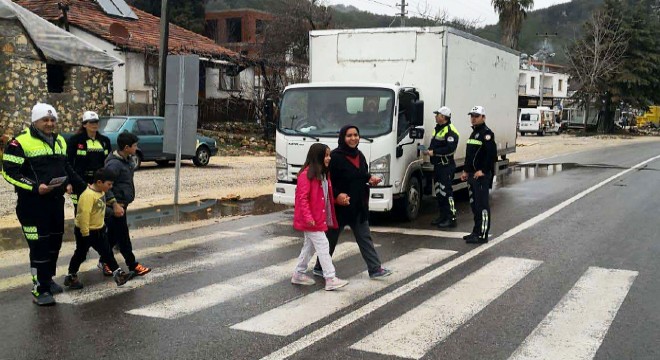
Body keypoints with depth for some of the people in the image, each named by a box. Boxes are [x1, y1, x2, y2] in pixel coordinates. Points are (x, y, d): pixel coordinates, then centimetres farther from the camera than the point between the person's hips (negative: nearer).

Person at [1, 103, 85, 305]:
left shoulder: (59, 141, 13)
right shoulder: (21, 142, -12)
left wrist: (69, 183, 7)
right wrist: (35, 187, -22)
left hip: (56, 201, 8)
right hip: (33, 203, -8)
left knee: (55, 243, 15)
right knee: (39, 246, -9)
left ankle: (48, 279, 31)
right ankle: (40, 289, -2)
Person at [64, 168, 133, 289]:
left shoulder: (101, 192, 1)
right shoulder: (88, 195, -28)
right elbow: (84, 215, -30)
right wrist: (85, 234, -27)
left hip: (98, 230, 8)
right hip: (86, 232, -8)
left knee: (107, 252, 8)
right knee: (80, 254, 7)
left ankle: (118, 274, 11)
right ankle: (71, 277, 24)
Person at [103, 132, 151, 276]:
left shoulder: (127, 160, 8)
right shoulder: (114, 164, -21)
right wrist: (114, 204, -28)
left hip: (122, 203, 9)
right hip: (116, 206, -9)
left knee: (113, 235, 16)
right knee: (123, 236, -1)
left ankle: (105, 262, 26)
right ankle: (133, 265, 6)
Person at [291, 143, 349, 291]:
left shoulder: (324, 174, 11)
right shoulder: (306, 175, -17)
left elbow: (327, 196, 18)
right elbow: (302, 198, -20)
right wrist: (308, 217, -24)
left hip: (320, 217, 10)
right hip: (310, 219, -9)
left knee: (310, 246, 17)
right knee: (323, 246, -8)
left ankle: (298, 274, 28)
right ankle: (330, 279, -6)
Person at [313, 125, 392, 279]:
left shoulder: (359, 155, 7)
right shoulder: (335, 157, -16)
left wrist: (370, 179, 1)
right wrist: (337, 195, -28)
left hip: (358, 206, 7)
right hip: (339, 206, -7)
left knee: (365, 237, 8)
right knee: (331, 238, 8)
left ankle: (375, 269, 12)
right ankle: (319, 267, 24)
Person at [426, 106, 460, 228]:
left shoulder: (450, 131, -14)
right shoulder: (438, 129, 18)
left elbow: (450, 148, -24)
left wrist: (434, 152, -21)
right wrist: (429, 150, 7)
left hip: (446, 165, -10)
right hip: (437, 164, 10)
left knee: (446, 191, -11)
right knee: (438, 191, 15)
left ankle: (451, 218, -7)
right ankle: (443, 216, 24)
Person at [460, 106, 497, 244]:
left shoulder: (486, 133, -10)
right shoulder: (474, 133, 20)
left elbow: (492, 154, -20)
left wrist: (483, 171, -23)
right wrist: (466, 171, 20)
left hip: (482, 175, -10)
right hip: (472, 175, 10)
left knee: (482, 205, -8)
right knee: (474, 204, 14)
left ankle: (482, 234, -7)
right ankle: (477, 231, 23)